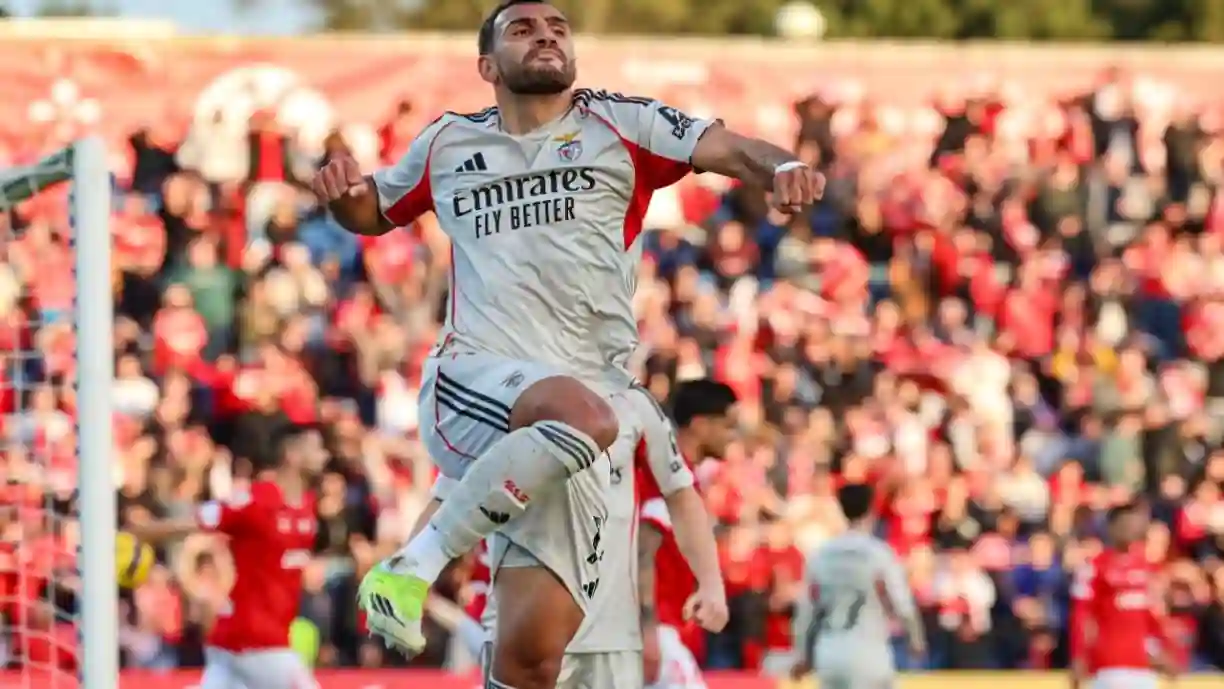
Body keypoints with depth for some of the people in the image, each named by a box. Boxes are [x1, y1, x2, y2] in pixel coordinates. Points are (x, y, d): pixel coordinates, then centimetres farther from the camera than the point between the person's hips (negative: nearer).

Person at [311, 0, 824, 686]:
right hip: (473, 386, -2)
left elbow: (731, 148, 0)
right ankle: (416, 565, -28)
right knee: (584, 415, -38)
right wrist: (340, 191, 8)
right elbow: (373, 210, 33)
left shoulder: (618, 126, 12)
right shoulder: (449, 144, 16)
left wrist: (782, 168, -23)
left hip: (568, 442, 2)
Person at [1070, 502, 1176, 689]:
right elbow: (1081, 616, -10)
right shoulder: (1095, 568, -9)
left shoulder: (1144, 566, 13)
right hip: (1109, 664, -7)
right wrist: (1079, 659, -15)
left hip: (1142, 663, 7)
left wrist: (1163, 650, 18)